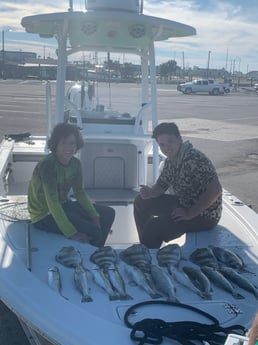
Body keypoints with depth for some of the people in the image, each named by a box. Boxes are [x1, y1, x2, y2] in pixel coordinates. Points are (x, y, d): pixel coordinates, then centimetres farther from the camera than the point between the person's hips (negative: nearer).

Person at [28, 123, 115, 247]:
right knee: (94, 231, -21)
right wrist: (71, 234, -35)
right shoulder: (48, 166, -26)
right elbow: (52, 203, -31)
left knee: (108, 213, 6)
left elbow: (79, 191, 9)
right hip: (44, 215, -8)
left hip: (63, 205, 9)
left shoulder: (75, 163, -2)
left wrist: (94, 215, -4)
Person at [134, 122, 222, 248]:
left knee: (154, 226, -23)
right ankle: (146, 247, 21)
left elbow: (215, 189, -31)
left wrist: (190, 213, -26)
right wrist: (150, 192, -13)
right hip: (183, 203, 9)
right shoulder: (170, 161, 2)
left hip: (204, 215, -9)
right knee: (141, 202, 10)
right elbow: (161, 186, 11)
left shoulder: (194, 159, -26)